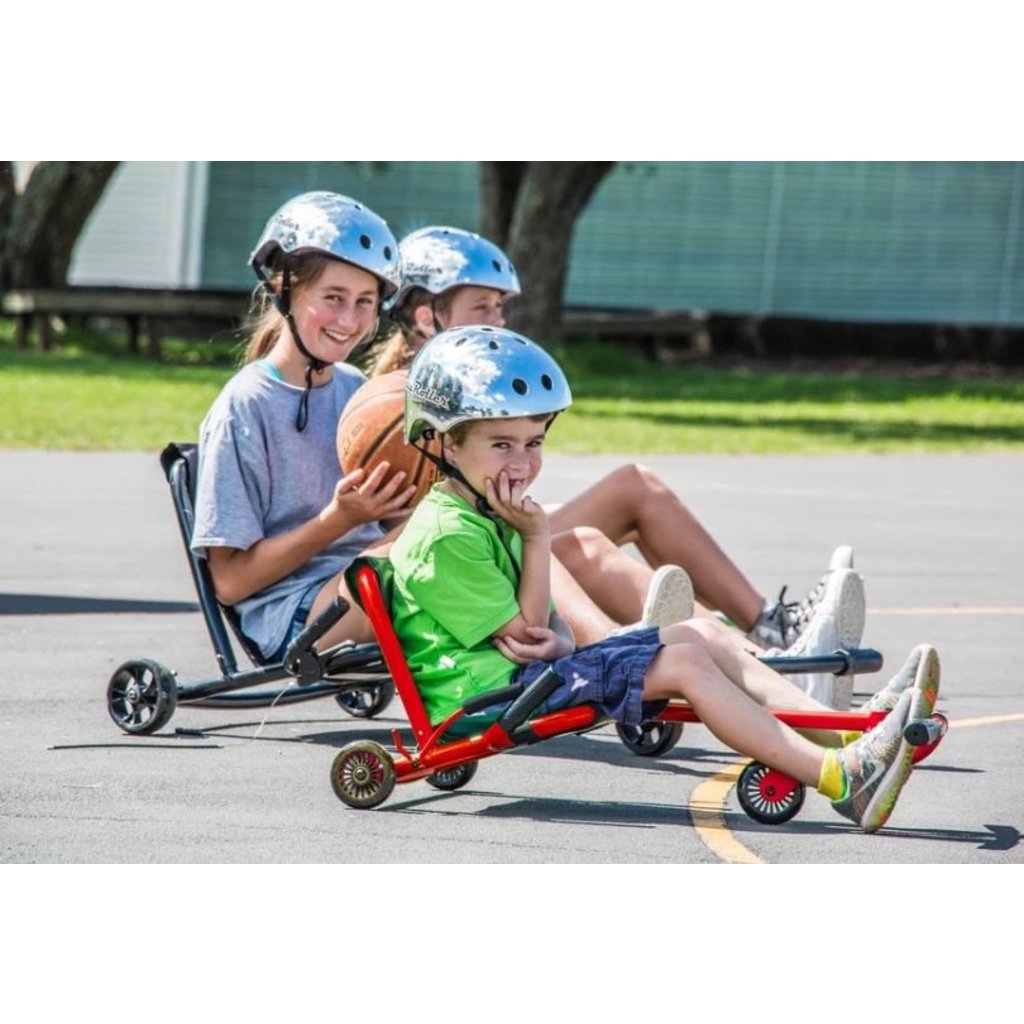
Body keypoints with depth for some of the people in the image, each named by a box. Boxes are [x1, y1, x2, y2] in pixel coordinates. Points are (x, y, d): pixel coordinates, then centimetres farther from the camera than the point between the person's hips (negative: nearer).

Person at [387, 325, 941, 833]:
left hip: (528, 673, 10)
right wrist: (536, 538, -14)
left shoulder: (493, 516, 19)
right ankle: (841, 779, -28)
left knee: (701, 634, 1)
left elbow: (547, 628, 13)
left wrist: (555, 640, -12)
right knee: (683, 662, -19)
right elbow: (524, 632, -14)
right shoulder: (445, 536, -15)